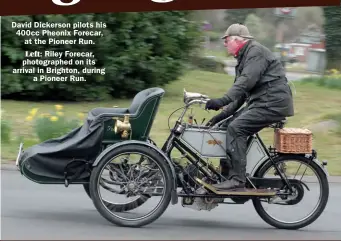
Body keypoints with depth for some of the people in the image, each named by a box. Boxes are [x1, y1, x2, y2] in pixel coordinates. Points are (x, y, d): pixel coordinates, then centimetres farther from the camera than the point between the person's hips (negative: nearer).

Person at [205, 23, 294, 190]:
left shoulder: (256, 51, -11)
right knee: (229, 126, 5)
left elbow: (246, 81, -26)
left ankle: (237, 179, -22)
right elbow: (242, 92, 21)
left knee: (235, 128, -21)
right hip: (260, 102, 10)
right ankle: (227, 171, 9)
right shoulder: (245, 56, 22)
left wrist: (223, 101, -34)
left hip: (272, 103, -10)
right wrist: (224, 114, 11)